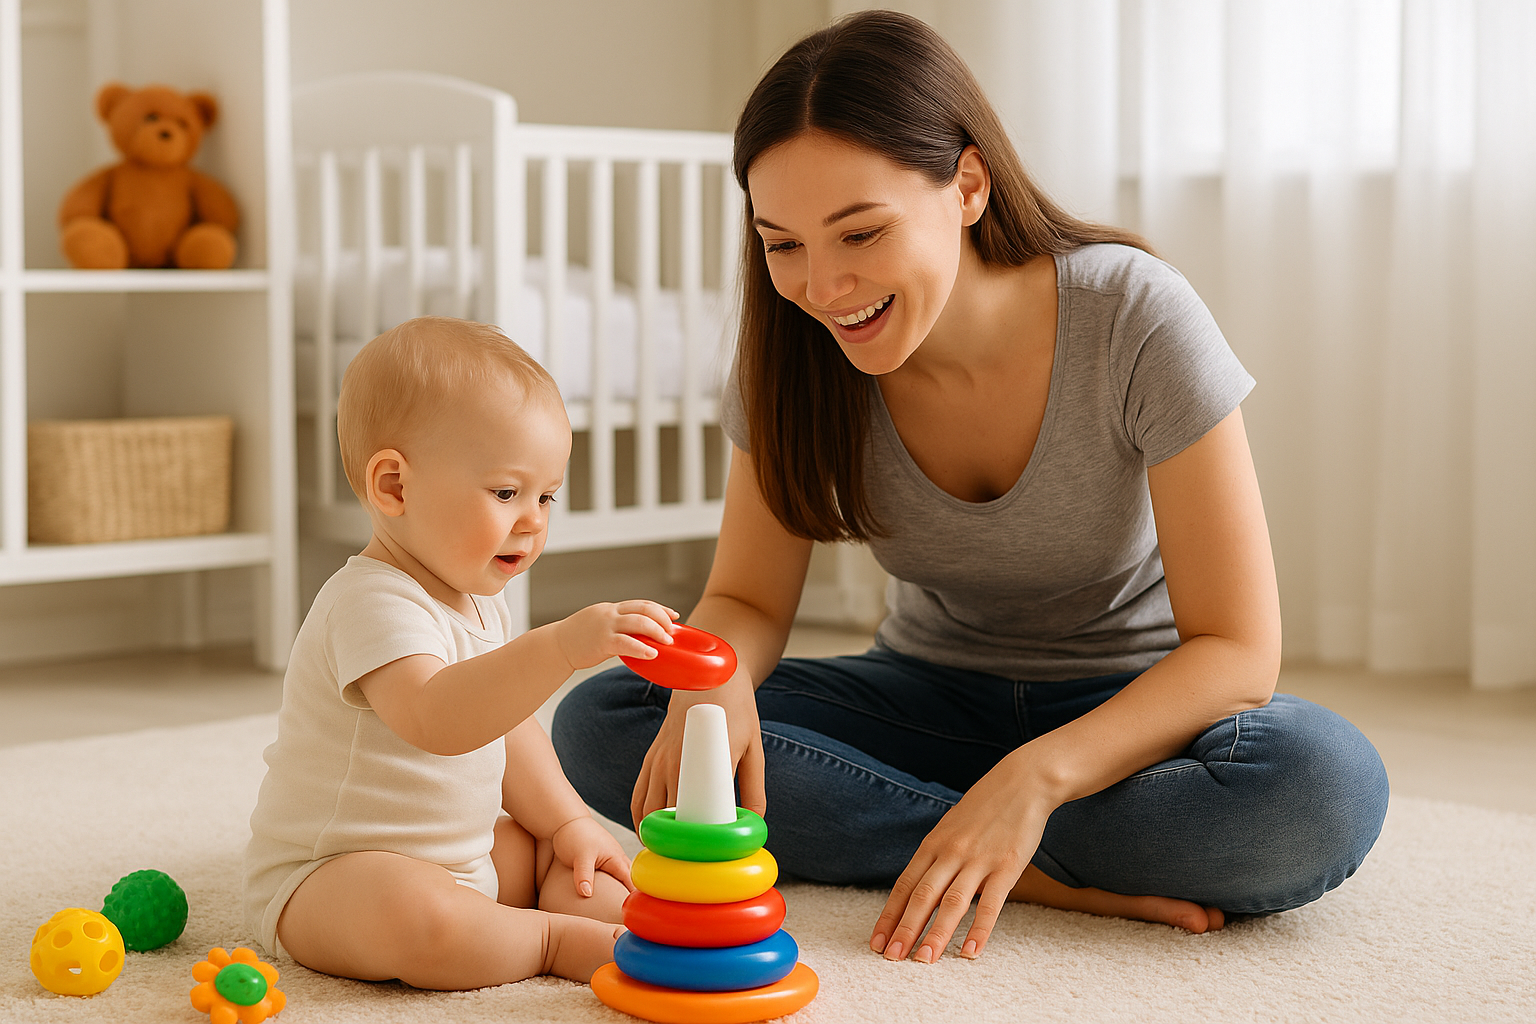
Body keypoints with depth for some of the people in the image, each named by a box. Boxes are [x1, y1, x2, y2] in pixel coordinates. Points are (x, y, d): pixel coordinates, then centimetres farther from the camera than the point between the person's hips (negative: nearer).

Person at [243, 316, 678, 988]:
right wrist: (563, 646, -55)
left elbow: (508, 729, 21)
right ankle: (557, 940, -20)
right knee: (418, 919, -39)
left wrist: (567, 822, 9)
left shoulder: (480, 605, 9)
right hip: (323, 877, -10)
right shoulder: (373, 604, -25)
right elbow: (434, 719, -45)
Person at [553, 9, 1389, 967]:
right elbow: (748, 599, -5)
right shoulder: (793, 356, -12)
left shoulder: (1135, 320, -22)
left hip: (1136, 707, -3)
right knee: (598, 725, -21)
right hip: (932, 696, 4)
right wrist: (715, 677, -30)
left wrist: (1034, 776, -37)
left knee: (1328, 790, -37)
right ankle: (1062, 877, -22)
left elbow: (1236, 650, -22)